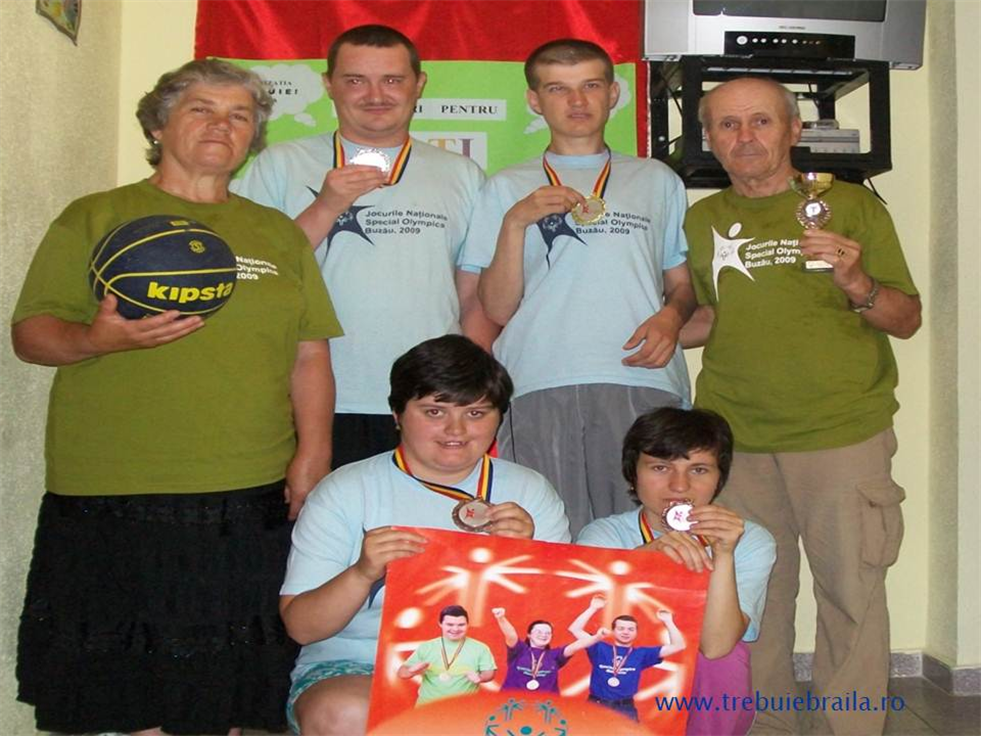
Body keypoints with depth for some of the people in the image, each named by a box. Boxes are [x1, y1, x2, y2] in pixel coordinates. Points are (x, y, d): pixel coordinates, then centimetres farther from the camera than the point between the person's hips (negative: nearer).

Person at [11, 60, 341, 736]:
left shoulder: (279, 233, 16)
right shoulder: (93, 219, 8)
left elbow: (310, 353, 12)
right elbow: (30, 332, 3)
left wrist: (313, 453, 0)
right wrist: (97, 339, -17)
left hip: (253, 503, 2)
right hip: (111, 501, -2)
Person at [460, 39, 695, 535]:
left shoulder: (657, 180, 22)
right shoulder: (508, 187, 16)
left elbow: (683, 283, 21)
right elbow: (497, 309, 8)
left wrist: (670, 316, -1)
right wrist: (515, 222, -5)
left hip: (644, 382, 1)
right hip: (540, 388, -1)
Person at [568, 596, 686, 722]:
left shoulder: (641, 654, 10)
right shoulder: (600, 648, 8)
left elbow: (678, 646, 9)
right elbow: (575, 629, 4)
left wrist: (668, 621, 0)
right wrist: (593, 608, 1)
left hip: (625, 709, 1)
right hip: (597, 705, -1)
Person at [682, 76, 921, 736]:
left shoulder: (850, 205, 4)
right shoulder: (702, 220, 11)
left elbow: (908, 319, 3)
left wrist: (857, 284, -16)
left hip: (843, 437, -2)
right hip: (735, 439, 3)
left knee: (852, 594, 1)